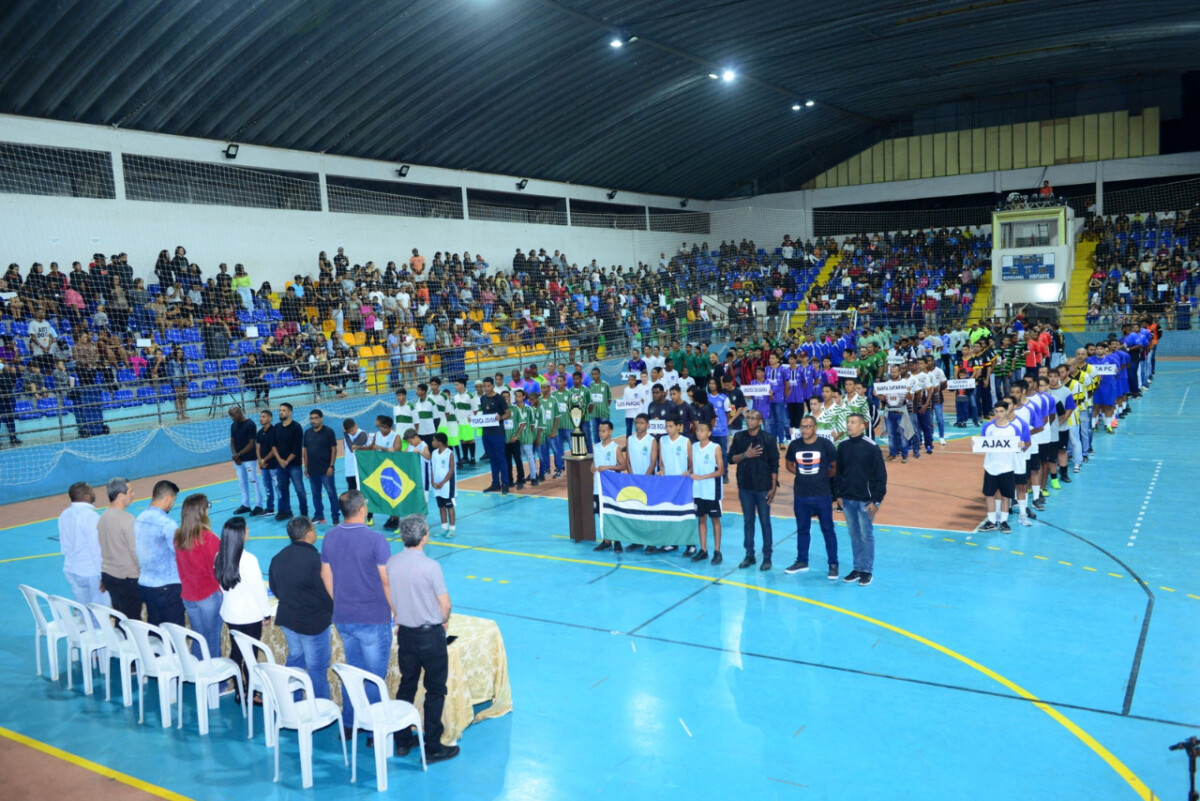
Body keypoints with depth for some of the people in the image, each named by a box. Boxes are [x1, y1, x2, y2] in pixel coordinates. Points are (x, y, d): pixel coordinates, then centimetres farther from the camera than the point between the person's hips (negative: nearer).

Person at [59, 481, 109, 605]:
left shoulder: (64, 515, 5)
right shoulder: (90, 516, -19)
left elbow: (63, 545, 12)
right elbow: (97, 549, -19)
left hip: (71, 571, 8)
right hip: (91, 572, -8)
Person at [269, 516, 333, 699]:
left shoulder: (278, 558, 1)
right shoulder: (315, 560, -24)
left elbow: (275, 588, 12)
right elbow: (327, 592, -18)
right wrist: (331, 612, 1)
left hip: (287, 618, 8)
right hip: (313, 622, -8)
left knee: (295, 657, 24)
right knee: (317, 668, 4)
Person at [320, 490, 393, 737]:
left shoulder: (330, 537, 0)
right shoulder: (376, 540, -18)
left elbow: (326, 576, 9)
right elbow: (386, 581, -16)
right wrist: (397, 612, -3)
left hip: (342, 618, 6)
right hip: (373, 619, -6)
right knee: (374, 676, 6)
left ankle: (349, 725, 27)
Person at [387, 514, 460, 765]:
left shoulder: (391, 563, -5)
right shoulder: (430, 566, -22)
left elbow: (389, 595, 8)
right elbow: (445, 604, -16)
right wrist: (444, 621, 5)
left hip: (405, 632, 6)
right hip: (430, 634, -6)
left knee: (406, 685, 19)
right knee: (435, 690, 7)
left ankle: (402, 741, 28)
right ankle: (432, 748, 12)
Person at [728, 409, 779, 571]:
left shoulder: (768, 439, -7)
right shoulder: (739, 437, 3)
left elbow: (774, 465, -6)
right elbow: (731, 459, 4)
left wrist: (773, 487, -9)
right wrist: (745, 455, -14)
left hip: (763, 487, -3)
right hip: (745, 487, 3)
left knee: (765, 522, 3)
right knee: (748, 521, 10)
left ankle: (767, 557, 10)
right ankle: (749, 555, 19)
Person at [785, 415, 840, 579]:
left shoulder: (825, 444, -9)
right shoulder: (794, 445, 0)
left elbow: (836, 468, -2)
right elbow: (789, 465, 15)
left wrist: (823, 476, 2)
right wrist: (802, 474, 2)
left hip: (822, 495, -3)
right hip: (800, 495, 3)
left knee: (827, 529, 4)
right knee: (802, 529, 14)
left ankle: (833, 564, 13)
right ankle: (802, 562, 26)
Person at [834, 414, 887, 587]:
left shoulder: (871, 447, -10)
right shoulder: (842, 446, 4)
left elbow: (880, 475, -9)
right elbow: (838, 471, 12)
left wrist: (876, 500, -10)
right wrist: (839, 494, 8)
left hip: (865, 500, -4)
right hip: (847, 499, 4)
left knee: (866, 536, 3)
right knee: (854, 535, 12)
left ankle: (867, 571, 13)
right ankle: (857, 568, 22)